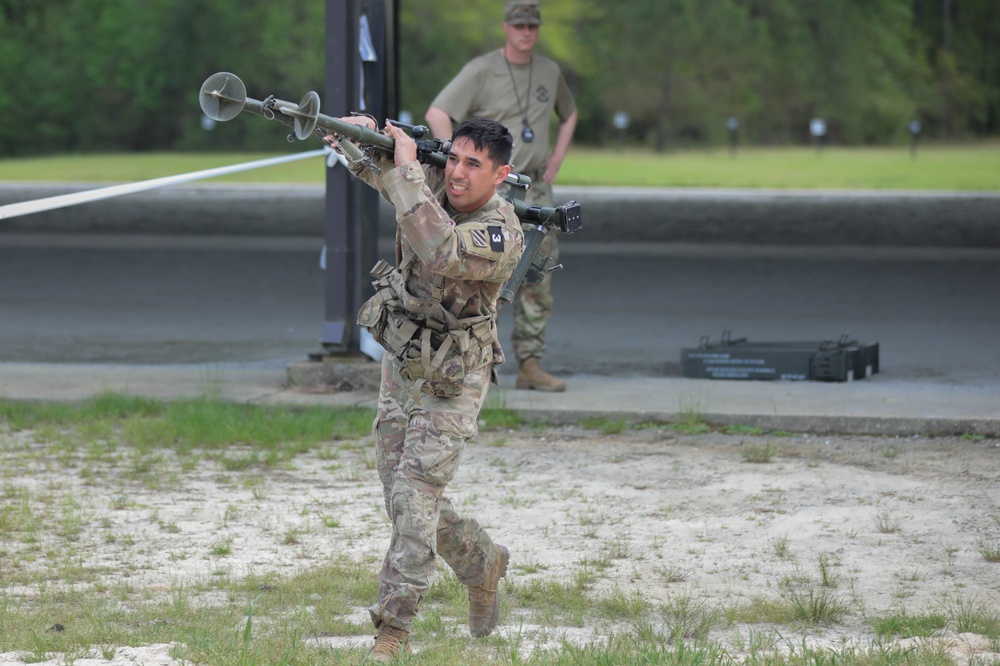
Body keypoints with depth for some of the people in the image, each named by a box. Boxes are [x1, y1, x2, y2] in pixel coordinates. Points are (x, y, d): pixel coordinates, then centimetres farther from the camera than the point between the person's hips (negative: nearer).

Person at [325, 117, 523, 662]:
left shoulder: (501, 234, -26)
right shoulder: (432, 182, -7)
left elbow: (440, 254, -45)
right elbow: (372, 161, 7)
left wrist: (405, 168, -40)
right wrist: (359, 131, -20)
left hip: (449, 384, -7)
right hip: (400, 367, 7)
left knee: (413, 497, -15)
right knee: (404, 500, 14)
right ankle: (483, 564, 39)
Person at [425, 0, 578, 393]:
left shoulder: (549, 71, 8)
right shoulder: (481, 71, -10)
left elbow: (569, 113, 29)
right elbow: (436, 114, -19)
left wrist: (558, 158, 14)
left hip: (535, 189, 5)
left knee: (538, 279, 0)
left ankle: (530, 367, 3)